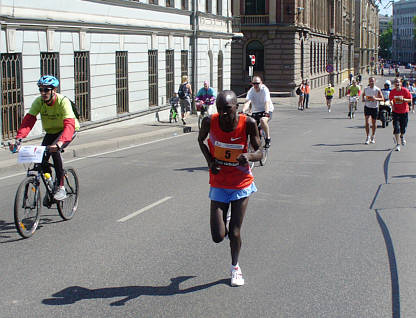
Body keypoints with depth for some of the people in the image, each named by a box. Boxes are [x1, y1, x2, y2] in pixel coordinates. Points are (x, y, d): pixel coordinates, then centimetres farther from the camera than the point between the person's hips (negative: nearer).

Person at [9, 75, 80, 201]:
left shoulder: (63, 101, -30)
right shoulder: (39, 101, -17)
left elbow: (69, 124, -42)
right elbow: (28, 120, -27)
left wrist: (60, 142, -59)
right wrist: (18, 139, -43)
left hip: (69, 131, -5)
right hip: (51, 132, 5)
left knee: (54, 150, -32)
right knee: (41, 160, -12)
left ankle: (60, 187, -20)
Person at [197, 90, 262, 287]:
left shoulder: (248, 123, -17)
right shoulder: (210, 122, -15)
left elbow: (259, 152, -8)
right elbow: (200, 140, 7)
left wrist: (249, 156, -31)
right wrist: (209, 159, -10)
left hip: (242, 184, -1)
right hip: (219, 185, 1)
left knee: (235, 232, 2)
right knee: (218, 237, -5)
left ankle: (235, 267, 31)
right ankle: (222, 224, 34)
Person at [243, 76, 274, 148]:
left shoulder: (264, 90, -17)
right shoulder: (251, 91, -8)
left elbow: (267, 102, -30)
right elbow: (247, 102, -23)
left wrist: (266, 112, -49)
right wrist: (243, 111, -43)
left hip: (266, 111, -5)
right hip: (255, 111, 5)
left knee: (263, 120, -35)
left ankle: (268, 138, -17)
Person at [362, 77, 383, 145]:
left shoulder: (377, 90, -8)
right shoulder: (366, 89, 0)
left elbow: (382, 98, -6)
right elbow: (363, 94, 20)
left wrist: (375, 98, -24)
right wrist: (363, 99, -2)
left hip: (374, 108, -1)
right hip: (367, 107, 1)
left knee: (373, 123, 10)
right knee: (367, 122, -11)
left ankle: (373, 137, 28)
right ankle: (368, 137, -4)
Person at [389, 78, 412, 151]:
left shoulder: (405, 90, -8)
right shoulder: (392, 91, -3)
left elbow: (410, 100, -4)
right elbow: (390, 99, 12)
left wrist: (403, 99, -21)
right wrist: (392, 105, -7)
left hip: (404, 112, 0)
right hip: (396, 112, 0)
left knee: (403, 127, 9)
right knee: (396, 128, -11)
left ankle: (402, 137, 44)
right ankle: (398, 144, -6)